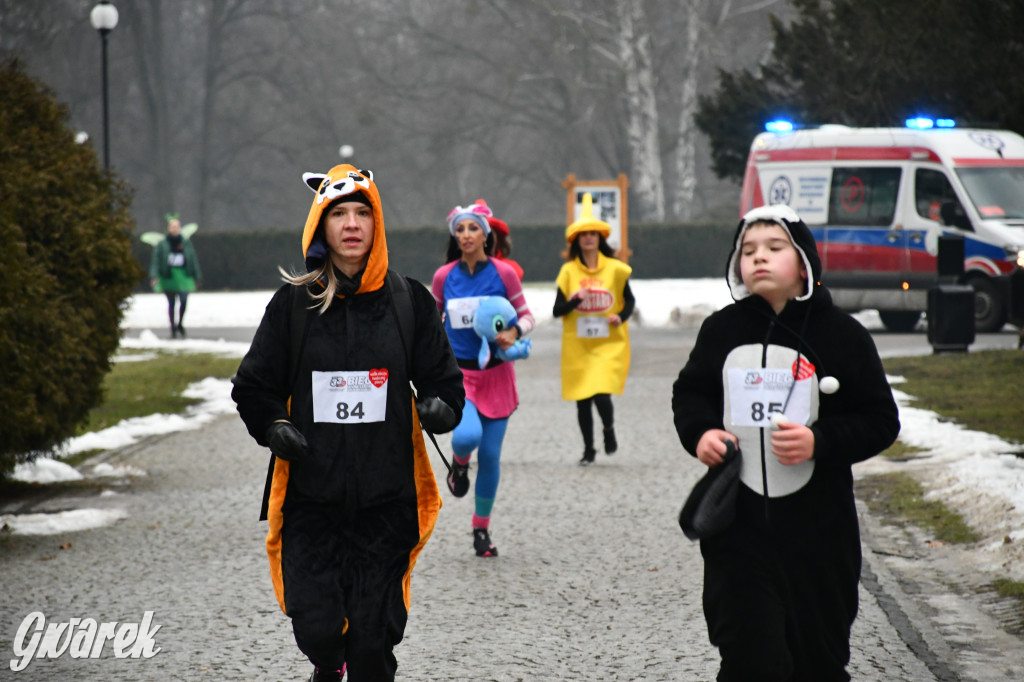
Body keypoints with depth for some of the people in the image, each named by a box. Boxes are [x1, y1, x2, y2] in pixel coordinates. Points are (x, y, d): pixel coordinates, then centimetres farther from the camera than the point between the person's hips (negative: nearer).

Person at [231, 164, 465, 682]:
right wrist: (272, 428, -10)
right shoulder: (293, 303, 3)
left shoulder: (408, 301, 4)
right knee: (316, 628, -6)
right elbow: (253, 387, 9)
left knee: (374, 633, -2)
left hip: (387, 497, 0)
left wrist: (439, 407, -13)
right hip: (311, 492, 0)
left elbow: (443, 380, 9)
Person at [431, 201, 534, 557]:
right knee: (467, 436, -28)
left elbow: (527, 315, 3)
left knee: (490, 456, 3)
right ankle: (459, 461, 10)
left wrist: (514, 332, -18)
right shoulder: (444, 276, -1)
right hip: (458, 372, 0)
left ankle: (481, 529, 21)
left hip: (496, 374, 1)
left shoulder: (504, 273, -4)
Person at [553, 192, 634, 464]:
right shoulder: (568, 271, 2)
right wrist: (575, 301, -17)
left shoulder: (615, 268, 1)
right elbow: (557, 310, 2)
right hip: (577, 345, 2)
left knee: (602, 394, -15)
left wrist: (621, 316, -7)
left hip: (609, 343, -2)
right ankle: (588, 448, 22)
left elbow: (630, 301, 12)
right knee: (582, 399, 5)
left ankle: (609, 431, 15)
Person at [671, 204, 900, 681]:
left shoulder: (841, 334, -2)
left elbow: (881, 421, -1)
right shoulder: (721, 330, 4)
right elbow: (689, 392, 20)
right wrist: (699, 432, -2)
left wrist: (820, 442, -18)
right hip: (738, 526, 1)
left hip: (817, 533, -1)